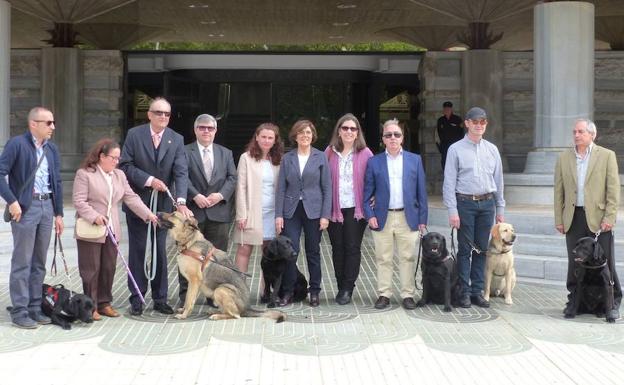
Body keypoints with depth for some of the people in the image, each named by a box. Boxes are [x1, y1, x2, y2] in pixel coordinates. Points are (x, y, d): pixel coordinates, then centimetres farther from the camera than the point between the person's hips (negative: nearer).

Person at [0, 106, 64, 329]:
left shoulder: (52, 149, 13)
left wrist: (58, 213, 13)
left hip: (47, 206, 6)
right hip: (25, 208, -6)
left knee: (39, 262, 11)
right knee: (22, 262, -2)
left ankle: (34, 308, 20)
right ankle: (19, 312, 5)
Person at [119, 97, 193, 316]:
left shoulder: (176, 139, 0)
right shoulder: (134, 134, -3)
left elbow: (181, 172, -9)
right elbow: (125, 165, -7)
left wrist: (181, 201, -22)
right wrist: (149, 180, -18)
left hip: (163, 204, 2)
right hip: (137, 202, -2)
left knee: (160, 252, 8)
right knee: (138, 251, 4)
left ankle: (160, 299, 16)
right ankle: (136, 298, 12)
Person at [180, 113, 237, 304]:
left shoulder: (226, 153, 15)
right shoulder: (185, 152, 4)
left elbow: (232, 178, 7)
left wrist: (221, 195, -9)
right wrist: (195, 196, -18)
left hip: (219, 212, 3)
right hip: (193, 211, -3)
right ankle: (185, 295, 9)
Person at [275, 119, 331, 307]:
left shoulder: (320, 157, 2)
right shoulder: (287, 158, 5)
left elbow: (327, 188, 0)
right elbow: (281, 188, 4)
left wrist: (325, 215, -6)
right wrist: (278, 214, -3)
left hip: (313, 210, -1)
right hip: (291, 210, 1)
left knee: (313, 252, 7)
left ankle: (314, 292, 17)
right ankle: (288, 291, 6)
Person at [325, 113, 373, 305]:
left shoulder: (365, 153, 0)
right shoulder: (330, 152, 4)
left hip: (356, 209, -2)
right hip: (335, 209, 2)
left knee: (352, 248, 0)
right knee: (337, 248, 7)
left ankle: (347, 289, 7)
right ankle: (341, 287, 19)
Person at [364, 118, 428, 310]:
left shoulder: (415, 160, 7)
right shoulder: (374, 162, 5)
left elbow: (421, 191, 6)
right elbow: (367, 192, 6)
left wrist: (422, 218, 1)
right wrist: (369, 215, -5)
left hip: (408, 218, 0)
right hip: (382, 218, 0)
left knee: (408, 258, 3)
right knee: (383, 259, 5)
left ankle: (408, 295, 12)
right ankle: (384, 294, 14)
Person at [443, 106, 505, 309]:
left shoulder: (492, 149, 11)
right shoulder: (456, 149, -1)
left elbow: (498, 180, 14)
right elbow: (449, 182, -4)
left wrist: (500, 208, 11)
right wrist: (452, 211, -10)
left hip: (487, 203, 4)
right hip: (465, 203, -3)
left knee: (481, 249, 7)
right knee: (465, 249, 0)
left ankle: (477, 291, 14)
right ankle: (464, 292, 6)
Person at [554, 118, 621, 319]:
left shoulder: (607, 156, 2)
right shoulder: (564, 158, 10)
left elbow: (613, 189, -2)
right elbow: (559, 191, 9)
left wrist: (609, 217, -9)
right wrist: (559, 219, 4)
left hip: (598, 217, -3)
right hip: (574, 217, 3)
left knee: (605, 263, 1)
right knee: (574, 263, 7)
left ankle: (612, 303, 12)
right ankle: (574, 300, 18)